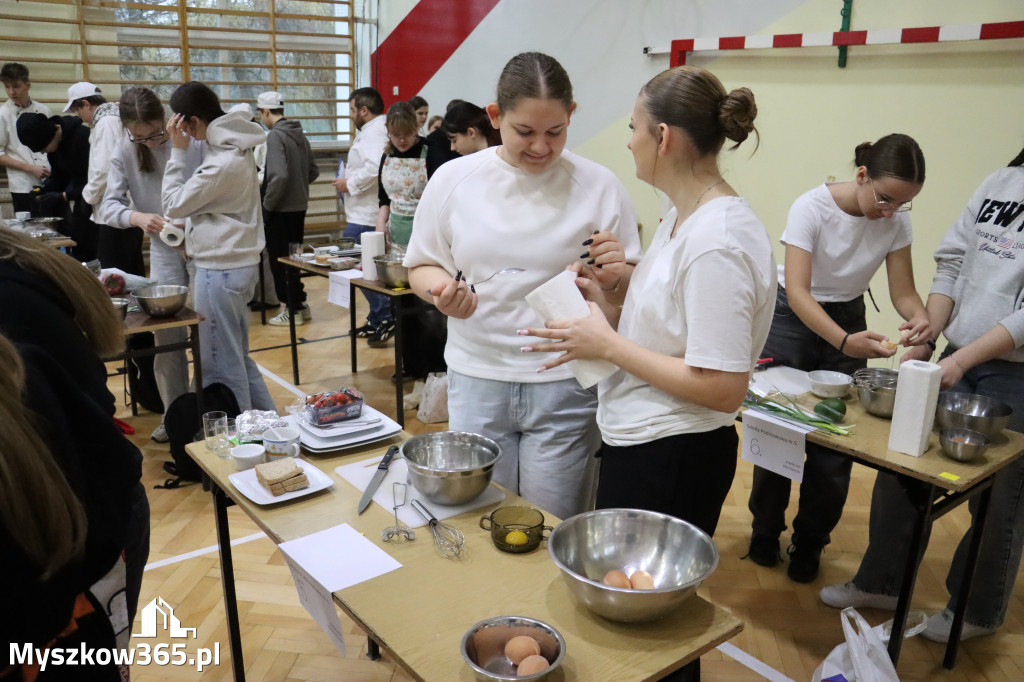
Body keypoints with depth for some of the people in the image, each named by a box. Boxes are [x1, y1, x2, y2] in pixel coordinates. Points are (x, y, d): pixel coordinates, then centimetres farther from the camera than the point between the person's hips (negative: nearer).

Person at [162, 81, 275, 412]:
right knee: (239, 357, 20)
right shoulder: (235, 147, 10)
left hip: (220, 269, -10)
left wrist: (178, 150, -8)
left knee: (222, 365, 1)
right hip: (238, 261, 10)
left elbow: (174, 205, -11)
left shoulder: (224, 161, -20)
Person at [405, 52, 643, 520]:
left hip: (565, 386, -1)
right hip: (477, 380, 2)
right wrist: (440, 289, -13)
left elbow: (633, 281, 5)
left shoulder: (598, 186, -2)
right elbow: (421, 265, 9)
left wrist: (616, 276, -18)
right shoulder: (452, 179, 1)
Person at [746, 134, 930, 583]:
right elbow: (797, 291, -30)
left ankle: (808, 546, 22)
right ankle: (765, 536, 25)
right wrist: (843, 342, -44)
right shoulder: (811, 208, -24)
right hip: (793, 319, -3)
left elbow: (902, 292, -7)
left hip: (849, 322, 4)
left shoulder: (896, 222, -10)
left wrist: (920, 318, -31)